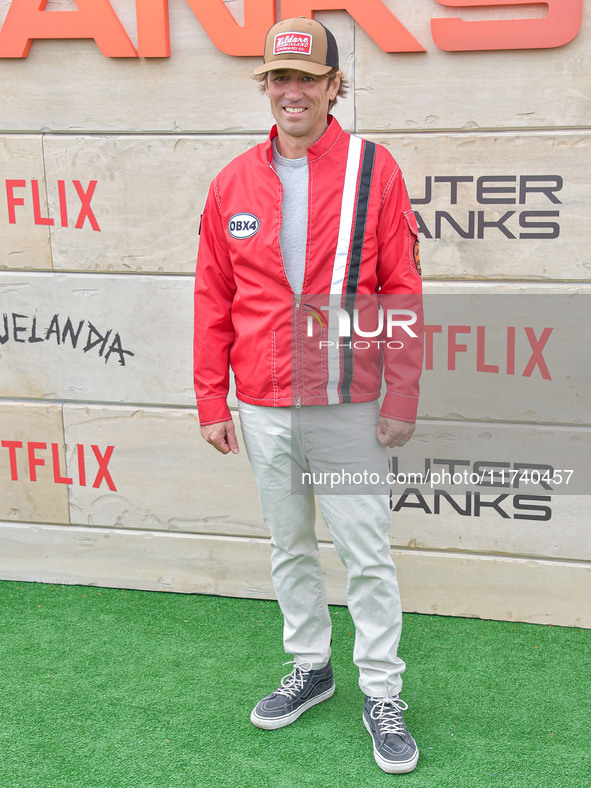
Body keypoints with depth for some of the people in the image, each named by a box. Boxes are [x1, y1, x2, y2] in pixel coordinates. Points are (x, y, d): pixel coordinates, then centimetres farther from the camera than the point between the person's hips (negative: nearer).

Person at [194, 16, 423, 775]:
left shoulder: (374, 170, -4)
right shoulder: (233, 182, 5)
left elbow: (401, 291, -5)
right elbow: (212, 299, 7)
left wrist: (402, 399, -8)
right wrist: (211, 401, 4)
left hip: (347, 405, -3)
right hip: (263, 408, 3)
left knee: (366, 553, 3)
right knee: (289, 547, 16)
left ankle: (381, 692, 18)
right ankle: (310, 667, 34)